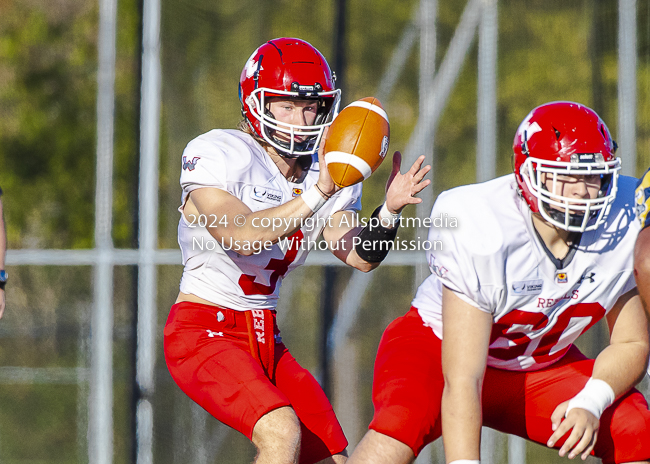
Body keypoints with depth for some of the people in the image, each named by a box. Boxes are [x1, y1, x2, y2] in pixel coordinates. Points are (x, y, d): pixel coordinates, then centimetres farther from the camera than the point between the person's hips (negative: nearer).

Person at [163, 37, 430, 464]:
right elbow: (240, 237, -30)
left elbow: (361, 255, -3)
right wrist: (317, 193, -36)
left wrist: (390, 211, -22)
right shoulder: (217, 154, -15)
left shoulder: (327, 170, 6)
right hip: (204, 332, -8)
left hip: (266, 340, 8)